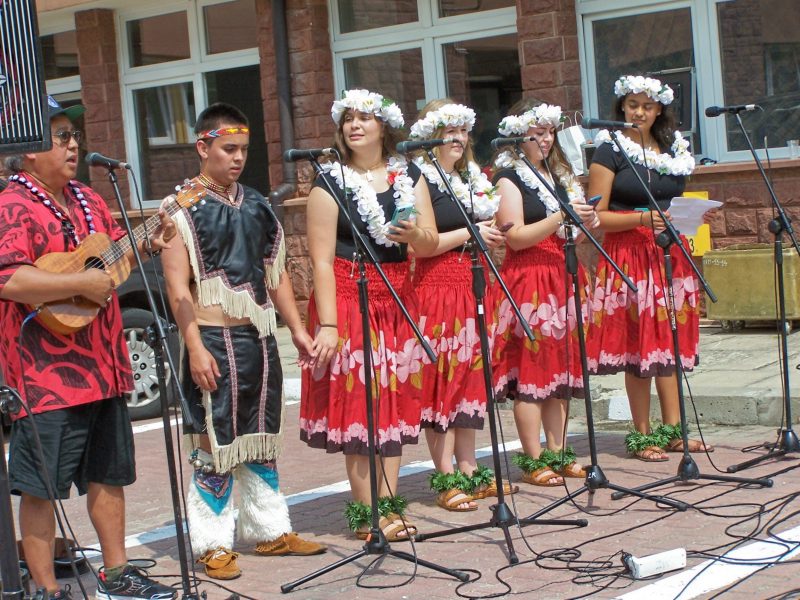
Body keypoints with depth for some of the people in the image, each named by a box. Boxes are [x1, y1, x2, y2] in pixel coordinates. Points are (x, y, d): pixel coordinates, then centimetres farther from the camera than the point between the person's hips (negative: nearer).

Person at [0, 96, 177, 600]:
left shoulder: (88, 200, 13)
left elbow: (114, 256, 24)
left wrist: (147, 245, 4)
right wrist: (84, 283, -24)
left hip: (102, 364, 9)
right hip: (47, 372, -9)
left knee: (109, 472, 17)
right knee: (41, 485, -1)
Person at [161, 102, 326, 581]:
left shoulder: (258, 206, 12)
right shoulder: (184, 209, -6)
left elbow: (276, 274, 17)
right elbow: (178, 287, -11)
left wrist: (297, 329, 12)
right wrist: (195, 348, -18)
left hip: (261, 339, 6)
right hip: (215, 340, -6)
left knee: (263, 440, 13)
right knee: (216, 443, -2)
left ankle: (269, 530, 24)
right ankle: (214, 544, 6)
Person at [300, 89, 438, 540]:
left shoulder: (409, 176, 9)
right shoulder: (331, 182, -4)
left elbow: (431, 245, 4)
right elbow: (322, 259, -10)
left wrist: (414, 235, -20)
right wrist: (327, 325, -17)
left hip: (398, 299, 5)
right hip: (348, 298, -4)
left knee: (395, 400, 4)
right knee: (357, 403, -4)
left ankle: (389, 504, 10)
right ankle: (366, 512, 0)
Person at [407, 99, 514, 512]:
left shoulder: (473, 178, 17)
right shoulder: (420, 181, -8)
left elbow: (490, 229, 28)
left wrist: (494, 232, 6)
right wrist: (470, 233, -13)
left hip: (476, 286, 8)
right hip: (437, 287, -8)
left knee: (470, 376, 10)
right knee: (442, 379, -4)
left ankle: (469, 470, 16)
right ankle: (446, 478, -1)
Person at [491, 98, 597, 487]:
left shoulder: (559, 175, 19)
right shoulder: (509, 178, -4)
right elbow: (516, 236, -14)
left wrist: (585, 224, 4)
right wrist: (561, 217, -20)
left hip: (562, 278, 8)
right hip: (528, 279, -8)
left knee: (562, 367, 7)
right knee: (531, 368, -8)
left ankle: (557, 453, 12)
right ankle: (533, 460, -5)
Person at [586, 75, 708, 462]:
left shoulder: (674, 151, 14)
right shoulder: (609, 151, -4)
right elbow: (597, 216, -9)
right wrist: (641, 219, -22)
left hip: (671, 255, 6)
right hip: (630, 257, -6)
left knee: (670, 341, 6)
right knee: (638, 344, -3)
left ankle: (672, 430, 12)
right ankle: (642, 435, 4)